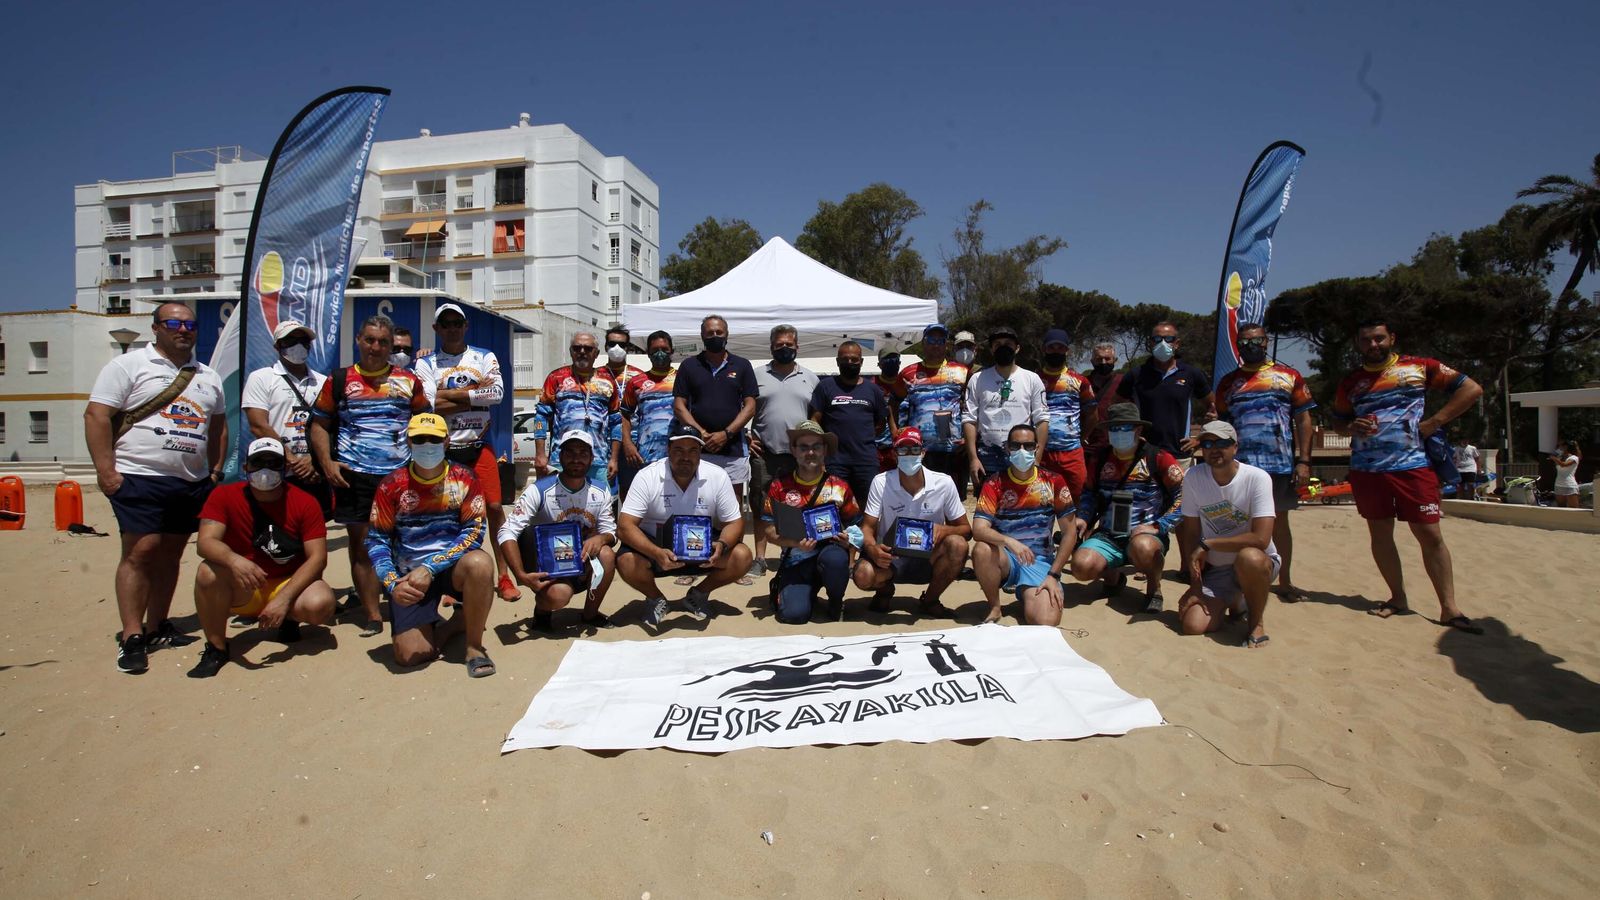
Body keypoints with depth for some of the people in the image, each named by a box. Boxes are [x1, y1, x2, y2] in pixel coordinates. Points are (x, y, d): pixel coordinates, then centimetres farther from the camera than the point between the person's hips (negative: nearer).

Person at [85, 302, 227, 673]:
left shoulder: (208, 376, 16)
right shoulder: (128, 365, -1)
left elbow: (218, 425, 23)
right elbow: (97, 415, -7)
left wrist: (216, 469, 14)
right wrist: (105, 469, -13)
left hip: (193, 482, 5)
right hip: (140, 478, -5)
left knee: (170, 555, 11)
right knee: (140, 552, -9)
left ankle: (157, 628, 21)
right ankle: (132, 638, -5)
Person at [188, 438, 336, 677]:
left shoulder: (305, 502, -11)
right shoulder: (224, 496, -8)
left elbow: (317, 557, -16)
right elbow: (206, 542, -21)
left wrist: (284, 598, -27)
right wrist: (234, 561, -44)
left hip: (290, 584, 0)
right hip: (243, 592, 1)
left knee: (320, 604, -32)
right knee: (208, 572, -31)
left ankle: (290, 618, 8)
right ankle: (216, 648, -9)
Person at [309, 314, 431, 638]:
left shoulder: (409, 380, 10)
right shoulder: (338, 380, 8)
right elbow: (320, 424, 10)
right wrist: (327, 462, -4)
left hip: (402, 474, 0)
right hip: (355, 476, 0)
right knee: (361, 543, 4)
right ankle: (373, 616, 12)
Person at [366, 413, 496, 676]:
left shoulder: (463, 479, -4)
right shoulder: (392, 485, -2)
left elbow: (475, 531, -11)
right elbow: (377, 539, 0)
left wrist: (430, 569, -21)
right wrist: (392, 584, -16)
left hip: (453, 564, -1)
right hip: (409, 574, 1)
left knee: (480, 563, -37)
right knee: (410, 655, -14)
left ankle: (474, 646, -14)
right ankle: (460, 620, 19)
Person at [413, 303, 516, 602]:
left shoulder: (485, 358, 7)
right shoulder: (425, 364, 5)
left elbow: (497, 393, -10)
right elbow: (429, 404, -12)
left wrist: (449, 394, -11)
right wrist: (475, 391, -10)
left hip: (480, 446, 0)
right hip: (443, 448, 0)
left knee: (494, 507, -5)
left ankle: (504, 576, 4)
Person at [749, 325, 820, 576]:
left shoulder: (810, 378, 11)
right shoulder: (758, 375, 7)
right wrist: (747, 437, -1)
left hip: (800, 454, 1)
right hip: (764, 453, -1)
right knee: (761, 507, 3)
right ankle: (760, 559, 11)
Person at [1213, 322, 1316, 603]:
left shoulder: (1289, 376, 7)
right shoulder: (1228, 382, 10)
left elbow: (1303, 419, 4)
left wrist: (1303, 461, -4)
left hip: (1281, 464, 0)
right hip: (1241, 464, 0)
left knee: (1279, 522, 9)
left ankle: (1284, 581, 21)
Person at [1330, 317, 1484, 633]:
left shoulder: (1420, 367, 4)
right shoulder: (1351, 382, 11)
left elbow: (1471, 389, 3)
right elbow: (1337, 421, 20)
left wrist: (1434, 422, -5)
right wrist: (1353, 427, -3)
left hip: (1412, 465, -3)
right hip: (1366, 469, 3)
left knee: (1430, 534, -4)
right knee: (1380, 533, 8)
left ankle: (1449, 608, 3)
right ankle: (1398, 598, 20)